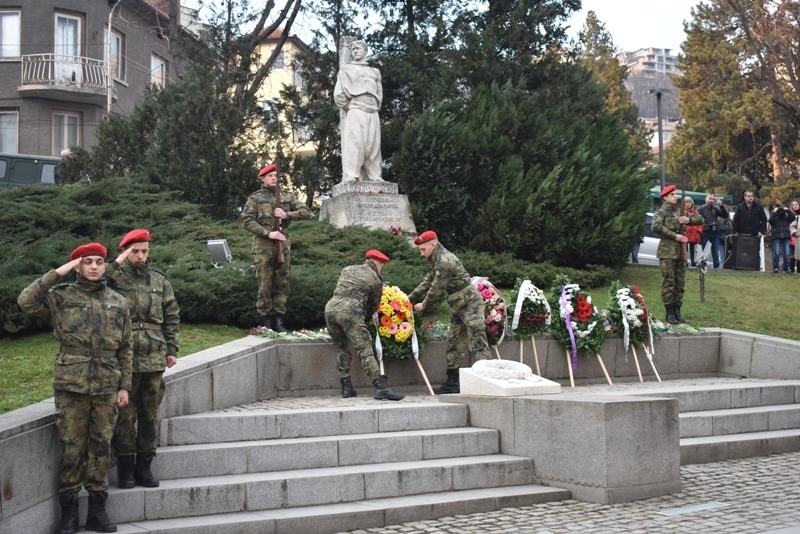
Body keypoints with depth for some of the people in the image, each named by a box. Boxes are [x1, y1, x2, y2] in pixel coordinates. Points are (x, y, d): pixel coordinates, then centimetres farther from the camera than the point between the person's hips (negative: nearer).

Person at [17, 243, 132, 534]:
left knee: (101, 447, 6)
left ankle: (97, 510, 16)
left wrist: (125, 386, 6)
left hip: (107, 387, 2)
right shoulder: (61, 296, 3)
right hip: (71, 385, -2)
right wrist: (56, 273, -13)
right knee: (71, 449, 1)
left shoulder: (118, 302, 9)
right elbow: (26, 301, -14)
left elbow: (125, 348, 11)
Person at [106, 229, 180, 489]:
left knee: (150, 414, 9)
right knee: (125, 414, 1)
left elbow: (172, 317, 14)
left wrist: (172, 349, 9)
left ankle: (144, 466, 19)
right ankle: (125, 467, 11)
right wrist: (115, 265, -21)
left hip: (154, 359, 4)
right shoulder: (114, 277, 0)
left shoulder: (159, 280, 11)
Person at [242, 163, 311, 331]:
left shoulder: (287, 196, 12)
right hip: (263, 246, -3)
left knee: (282, 284, 5)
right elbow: (247, 221, -6)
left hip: (283, 245, 3)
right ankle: (266, 321, 5)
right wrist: (268, 233, -15)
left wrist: (287, 214, -10)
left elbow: (306, 212, 6)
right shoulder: (255, 198, 3)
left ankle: (279, 320, 12)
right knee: (265, 285, -1)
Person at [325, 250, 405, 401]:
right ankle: (380, 388, -15)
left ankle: (346, 388, 15)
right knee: (365, 350, -7)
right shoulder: (375, 280, 10)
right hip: (350, 310, -6)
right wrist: (363, 320, 33)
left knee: (342, 349, 18)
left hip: (330, 308, 6)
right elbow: (373, 306, 17)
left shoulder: (348, 269, 25)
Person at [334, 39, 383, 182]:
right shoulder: (346, 69, 14)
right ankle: (350, 176, -22)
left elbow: (380, 94, 23)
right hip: (355, 112, -4)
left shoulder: (375, 72, 24)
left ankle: (374, 177, -1)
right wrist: (348, 106, -2)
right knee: (353, 143, -16)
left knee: (373, 145, -2)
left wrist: (375, 106, 8)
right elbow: (338, 94, 5)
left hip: (372, 113, 4)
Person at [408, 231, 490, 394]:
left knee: (477, 344, -14)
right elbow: (427, 283, 18)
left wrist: (424, 305, -3)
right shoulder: (436, 261, 13)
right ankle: (453, 382, 16)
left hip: (471, 304, -11)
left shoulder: (445, 261, -20)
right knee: (454, 344, 11)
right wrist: (409, 299, 13)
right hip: (458, 307, 11)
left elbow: (437, 288, -17)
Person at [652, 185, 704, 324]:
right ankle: (670, 313, -2)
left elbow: (700, 219, 14)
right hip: (667, 252, -6)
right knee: (668, 283, -6)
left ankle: (677, 312, 14)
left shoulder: (680, 212, 15)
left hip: (681, 251, 6)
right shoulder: (661, 212, -2)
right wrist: (675, 236, -19)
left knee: (680, 283, 7)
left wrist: (689, 219, -8)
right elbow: (656, 227, -19)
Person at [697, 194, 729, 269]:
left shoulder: (716, 209, 13)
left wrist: (721, 206, -4)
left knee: (716, 252, 5)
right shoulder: (701, 209, 1)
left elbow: (725, 215, 5)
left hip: (715, 233, 4)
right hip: (705, 233, -4)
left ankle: (717, 267, 8)